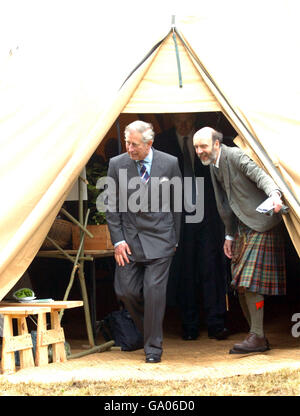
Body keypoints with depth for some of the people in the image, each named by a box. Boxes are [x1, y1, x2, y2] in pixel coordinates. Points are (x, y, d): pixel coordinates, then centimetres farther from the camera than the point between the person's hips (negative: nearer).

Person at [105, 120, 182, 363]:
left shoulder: (169, 163, -3)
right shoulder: (117, 165, -1)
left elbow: (177, 205, 6)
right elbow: (112, 206, 4)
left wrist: (175, 239, 7)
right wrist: (118, 241, -3)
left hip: (159, 238, -2)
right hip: (129, 239, 2)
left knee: (154, 291, -8)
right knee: (126, 291, 0)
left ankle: (153, 348, 4)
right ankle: (148, 331, 27)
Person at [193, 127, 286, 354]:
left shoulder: (234, 156, -14)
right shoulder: (214, 166, 13)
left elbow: (259, 175, -28)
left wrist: (274, 194, -48)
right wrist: (229, 235, 20)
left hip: (259, 225, -9)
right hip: (242, 228, 9)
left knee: (250, 281, -13)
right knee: (241, 286, 8)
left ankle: (257, 337, -8)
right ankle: (257, 337, 15)